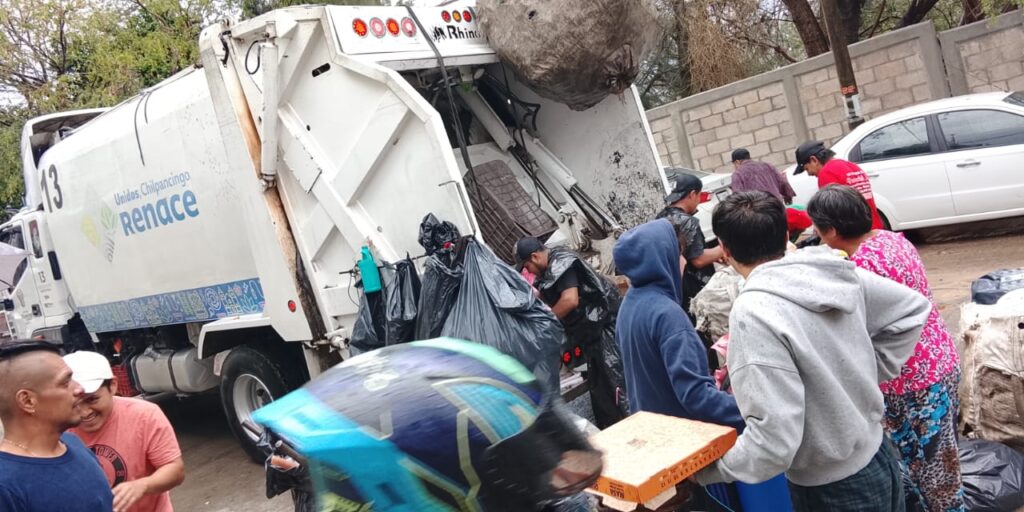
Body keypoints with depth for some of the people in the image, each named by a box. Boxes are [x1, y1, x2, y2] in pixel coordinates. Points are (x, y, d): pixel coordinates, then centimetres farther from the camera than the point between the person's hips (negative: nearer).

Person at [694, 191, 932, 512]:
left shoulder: (754, 312, -28)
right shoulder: (835, 270, -6)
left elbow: (776, 436, -29)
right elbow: (912, 308, 9)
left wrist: (709, 470, -16)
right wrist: (870, 372, 9)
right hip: (879, 457, 7)